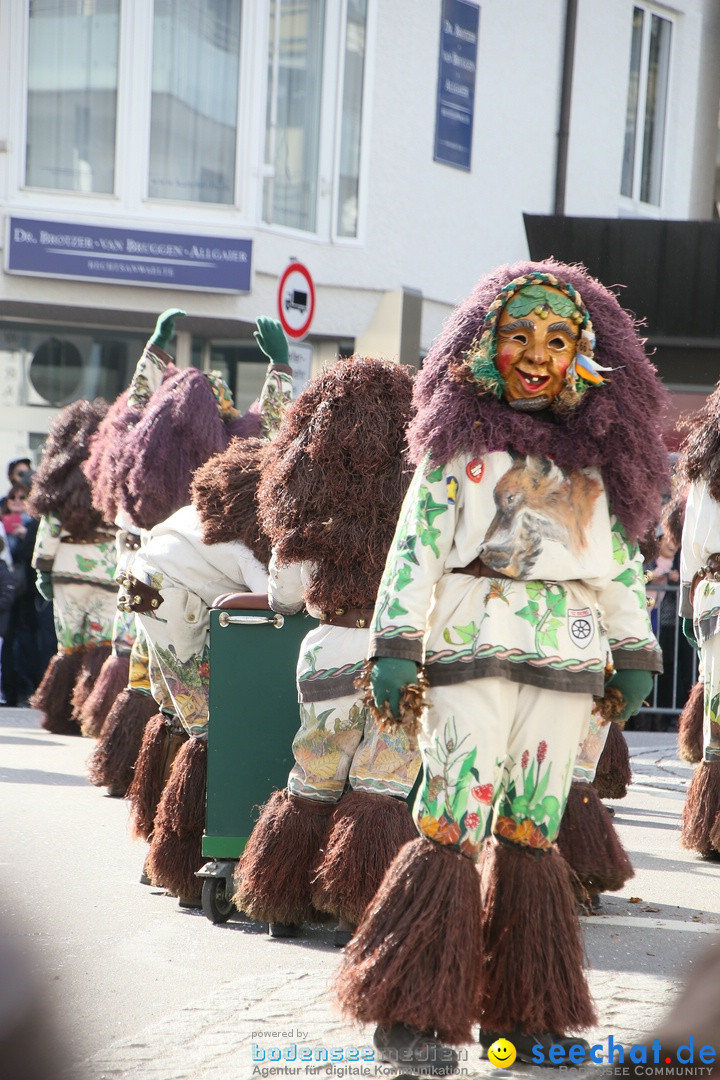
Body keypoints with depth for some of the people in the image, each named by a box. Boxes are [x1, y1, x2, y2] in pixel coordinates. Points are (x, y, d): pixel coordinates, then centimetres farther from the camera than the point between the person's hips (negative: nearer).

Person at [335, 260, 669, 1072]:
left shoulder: (596, 451, 15)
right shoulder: (461, 441, 4)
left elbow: (618, 562, 18)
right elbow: (416, 547, 0)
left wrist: (633, 656, 13)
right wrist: (395, 649, -7)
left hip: (567, 661, 4)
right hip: (474, 647, -4)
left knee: (531, 830, 6)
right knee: (453, 825, -9)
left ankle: (522, 1013, 12)